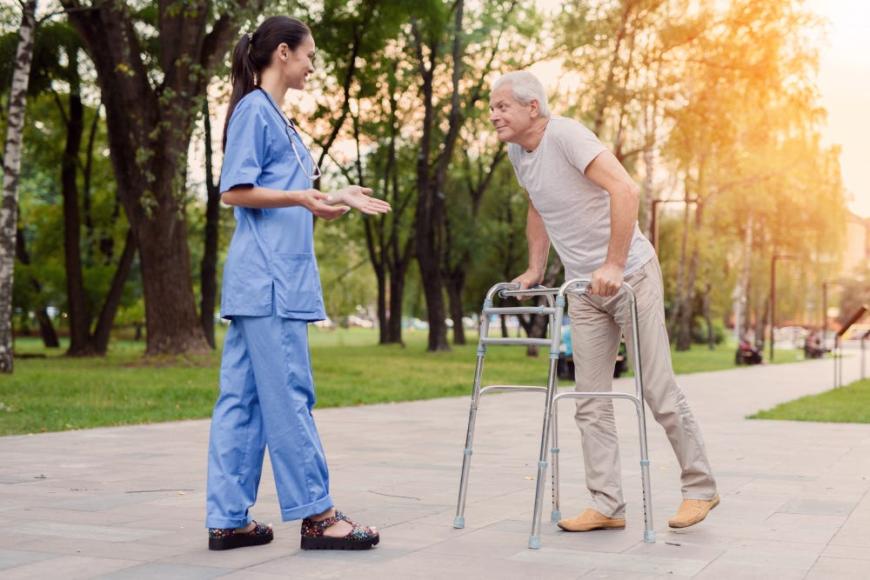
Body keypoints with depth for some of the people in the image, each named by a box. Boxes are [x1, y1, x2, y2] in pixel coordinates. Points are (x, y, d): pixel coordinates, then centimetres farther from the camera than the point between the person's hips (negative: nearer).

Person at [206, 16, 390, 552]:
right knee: (288, 397, -6)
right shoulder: (254, 110, -6)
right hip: (267, 278, -10)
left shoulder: (277, 118, 23)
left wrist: (336, 200, 20)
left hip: (275, 278, 10)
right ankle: (315, 514, -2)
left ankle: (229, 519, 10)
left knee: (243, 400, 7)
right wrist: (299, 197, -23)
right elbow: (236, 191, -13)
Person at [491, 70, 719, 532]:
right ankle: (607, 506, 8)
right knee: (591, 403, 3)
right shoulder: (516, 153, 6)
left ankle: (700, 488, 15)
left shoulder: (566, 136, -19)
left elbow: (626, 191, -31)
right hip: (583, 289, 8)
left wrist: (613, 266, -33)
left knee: (660, 393, -1)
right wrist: (535, 269, 18)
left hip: (630, 276, -8)